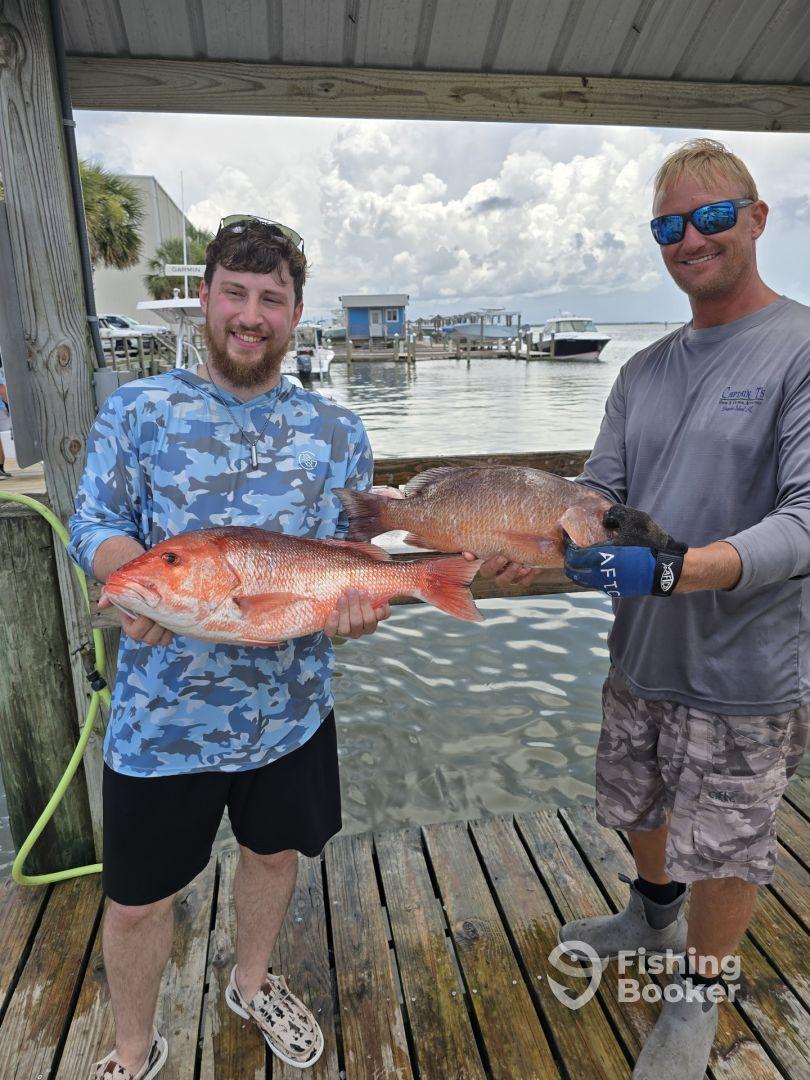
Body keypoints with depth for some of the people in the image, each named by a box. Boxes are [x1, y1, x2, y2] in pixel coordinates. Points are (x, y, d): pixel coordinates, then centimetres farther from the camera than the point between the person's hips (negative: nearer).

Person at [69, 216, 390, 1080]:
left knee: (275, 852, 24)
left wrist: (359, 602, -21)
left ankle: (251, 983, 57)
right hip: (161, 713, -2)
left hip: (291, 707, 3)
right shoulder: (137, 410, -4)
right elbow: (93, 525, -7)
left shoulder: (335, 430, 0)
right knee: (136, 898, 14)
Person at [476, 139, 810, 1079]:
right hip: (639, 656, 6)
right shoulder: (644, 371, 6)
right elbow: (597, 498, 2)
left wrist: (673, 569, -35)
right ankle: (653, 916, 54)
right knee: (638, 807, 23)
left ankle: (695, 999, 40)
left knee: (723, 850, 12)